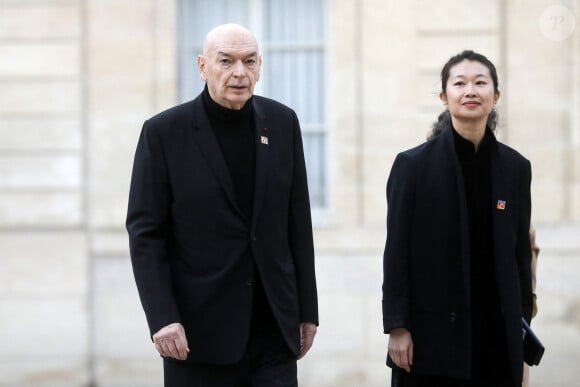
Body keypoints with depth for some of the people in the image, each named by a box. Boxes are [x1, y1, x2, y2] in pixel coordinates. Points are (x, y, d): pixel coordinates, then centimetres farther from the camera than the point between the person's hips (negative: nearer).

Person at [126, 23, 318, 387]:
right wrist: (162, 317, -14)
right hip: (200, 331, -2)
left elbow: (298, 224, 10)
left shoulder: (282, 122, 6)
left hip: (274, 330, 3)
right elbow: (145, 233, -5)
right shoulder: (165, 132, -4)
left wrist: (307, 311, 10)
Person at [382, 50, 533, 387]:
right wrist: (397, 327, -8)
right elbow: (397, 252, -3)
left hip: (497, 335, 3)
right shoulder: (413, 165, -1)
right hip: (433, 332, -2)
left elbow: (520, 252, 11)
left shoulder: (516, 167, 8)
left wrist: (522, 326, 10)